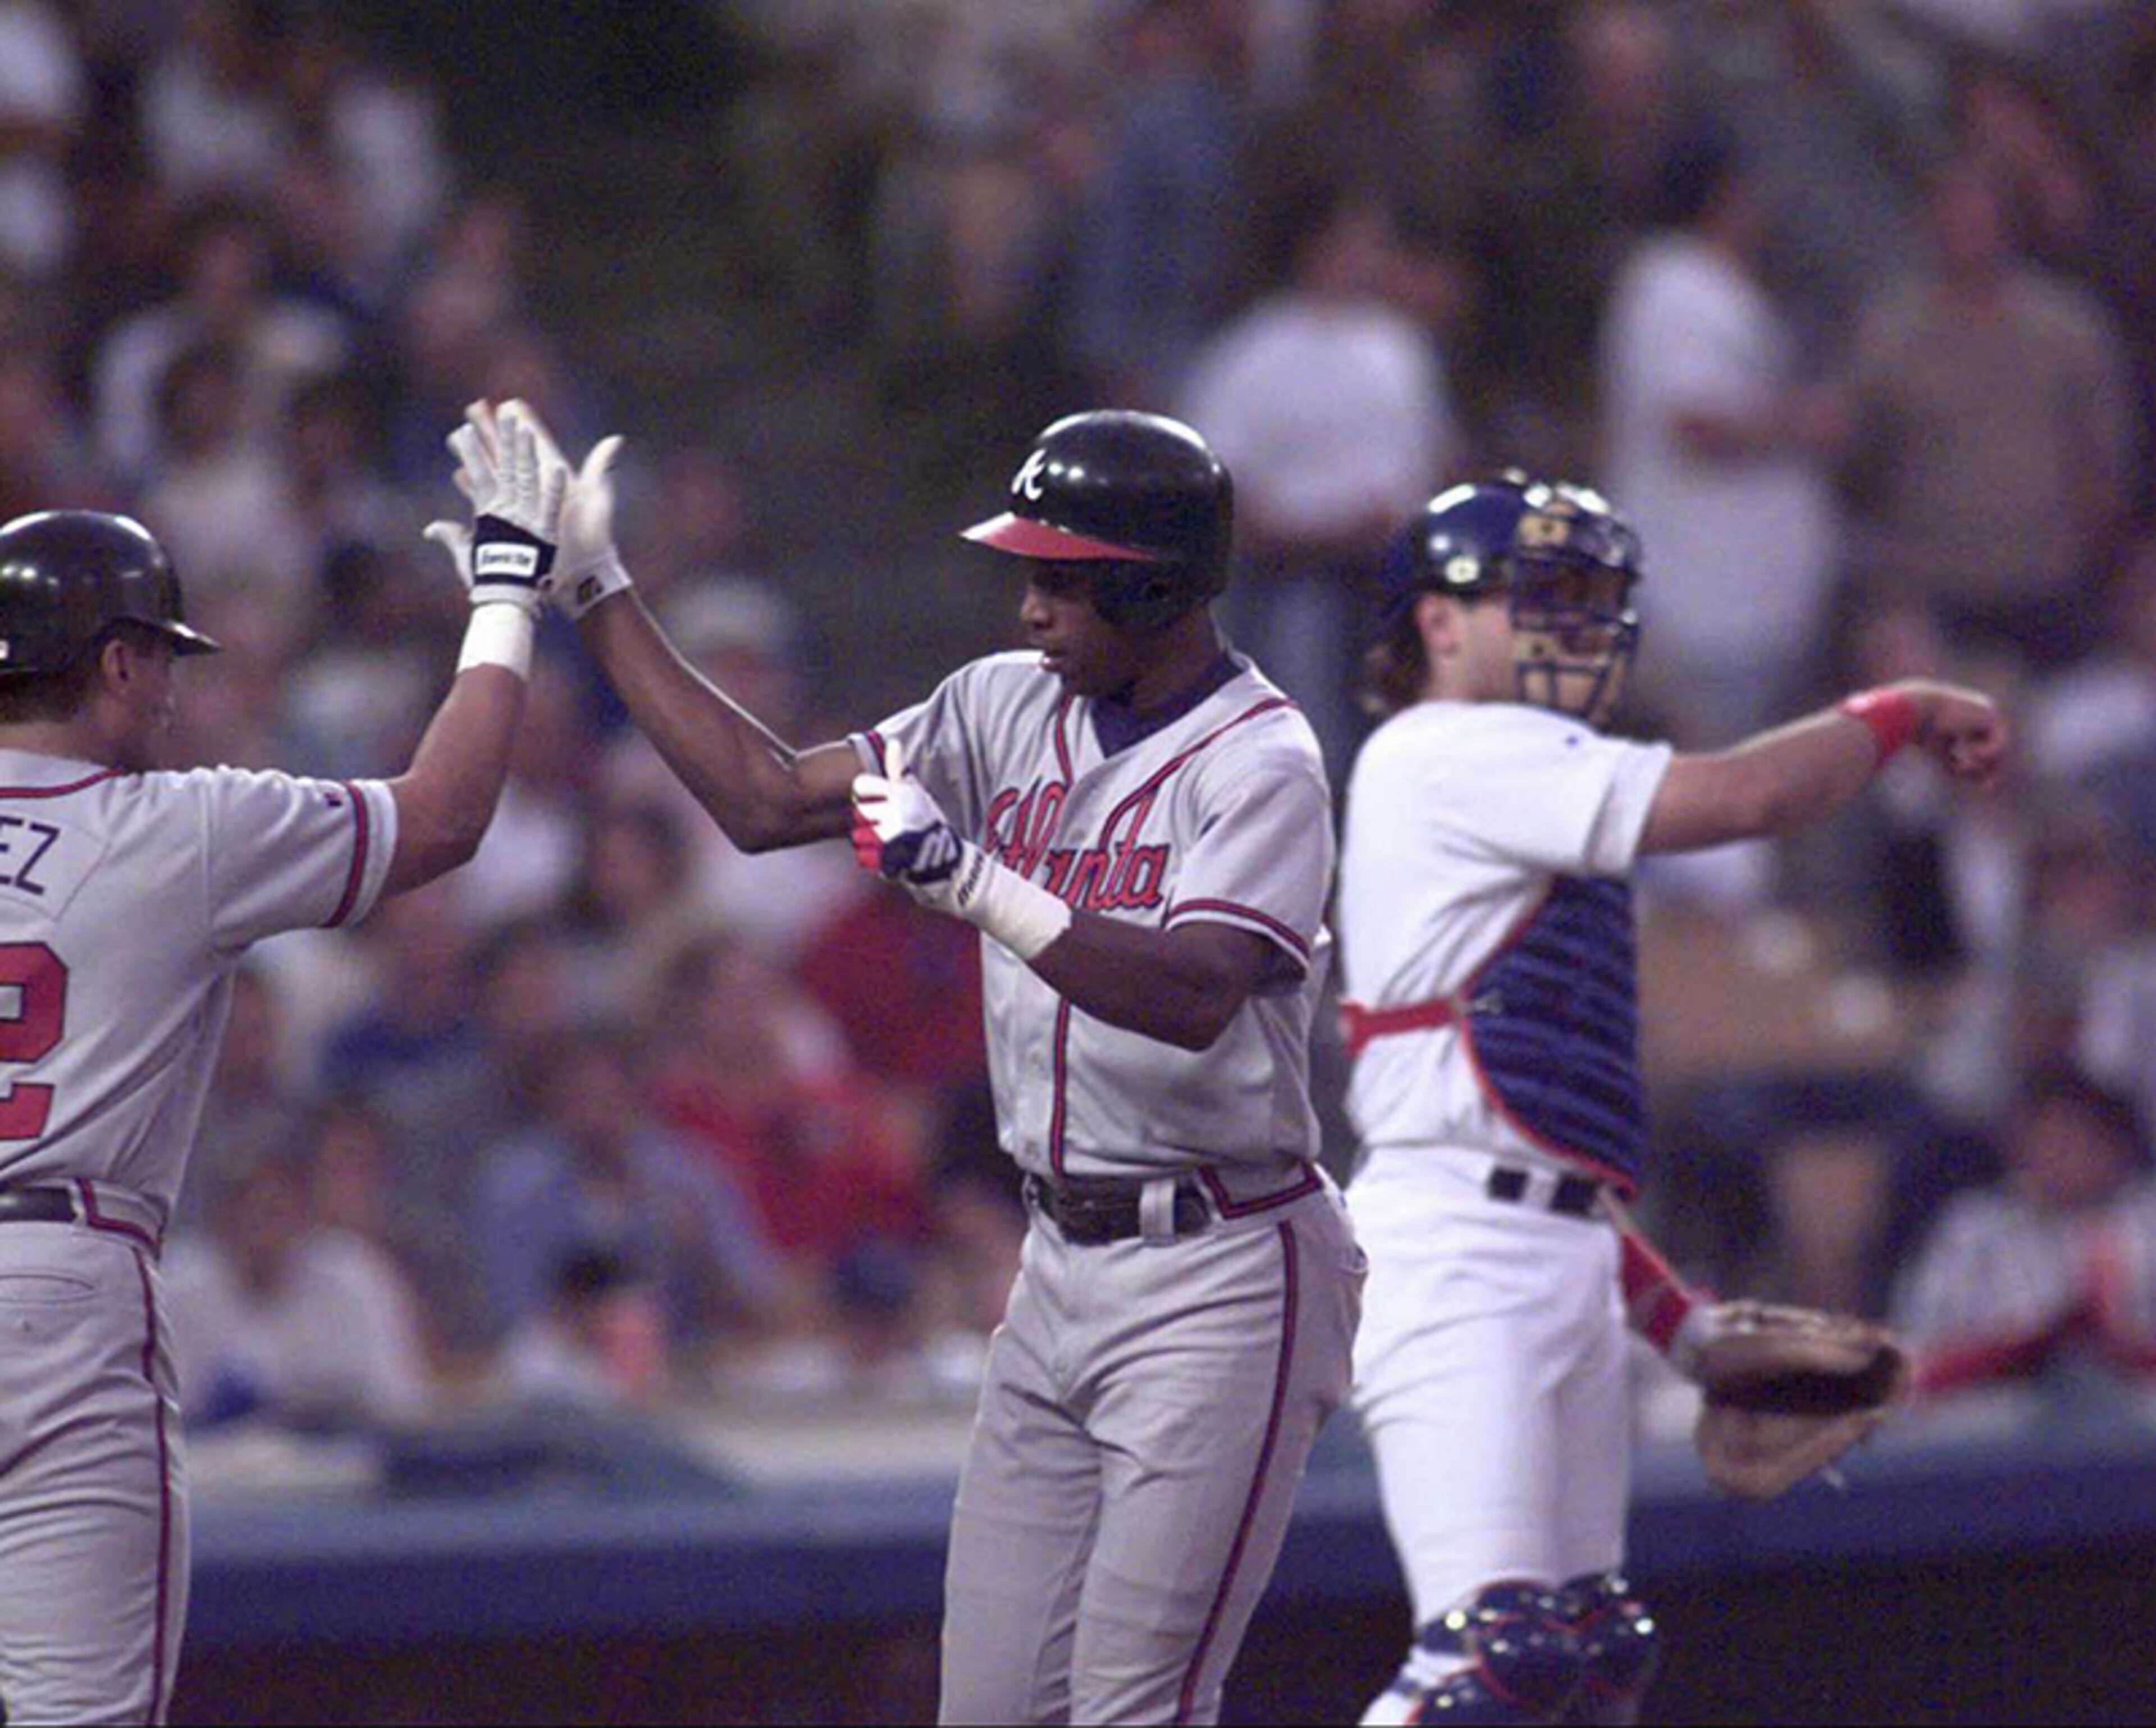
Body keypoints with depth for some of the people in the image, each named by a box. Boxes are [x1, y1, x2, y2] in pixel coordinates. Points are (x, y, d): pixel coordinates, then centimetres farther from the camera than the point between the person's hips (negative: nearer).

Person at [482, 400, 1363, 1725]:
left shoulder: (1261, 764, -14)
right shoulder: (1011, 708, 9)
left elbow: (1194, 996, -29)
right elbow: (770, 801, 12)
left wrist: (975, 882, -33)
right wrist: (594, 595, 11)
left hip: (1218, 1279, -8)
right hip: (1062, 1264, 8)